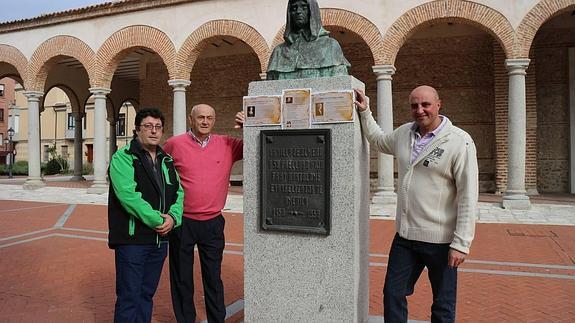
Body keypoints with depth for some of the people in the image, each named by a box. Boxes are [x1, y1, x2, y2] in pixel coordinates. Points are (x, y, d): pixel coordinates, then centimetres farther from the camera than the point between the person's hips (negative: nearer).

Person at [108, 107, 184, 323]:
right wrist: (158, 220, -19)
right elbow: (128, 195, -19)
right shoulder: (123, 158, -7)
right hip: (132, 239, -6)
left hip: (160, 239, 6)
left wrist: (173, 217, -9)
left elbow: (178, 193, 11)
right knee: (129, 297, 1)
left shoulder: (167, 161, 14)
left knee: (147, 294, 16)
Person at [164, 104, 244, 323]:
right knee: (182, 278, 13)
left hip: (213, 222, 1)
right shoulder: (174, 144, -2)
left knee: (213, 277, 12)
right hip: (182, 222, 0)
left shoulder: (227, 145, 1)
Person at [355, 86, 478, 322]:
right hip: (404, 235, 6)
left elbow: (468, 197, -15)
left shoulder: (460, 142, -14)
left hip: (440, 240, -5)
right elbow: (379, 141, 27)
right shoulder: (404, 133, 5)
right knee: (392, 295, 15)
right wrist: (364, 112, 19)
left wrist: (461, 244, -16)